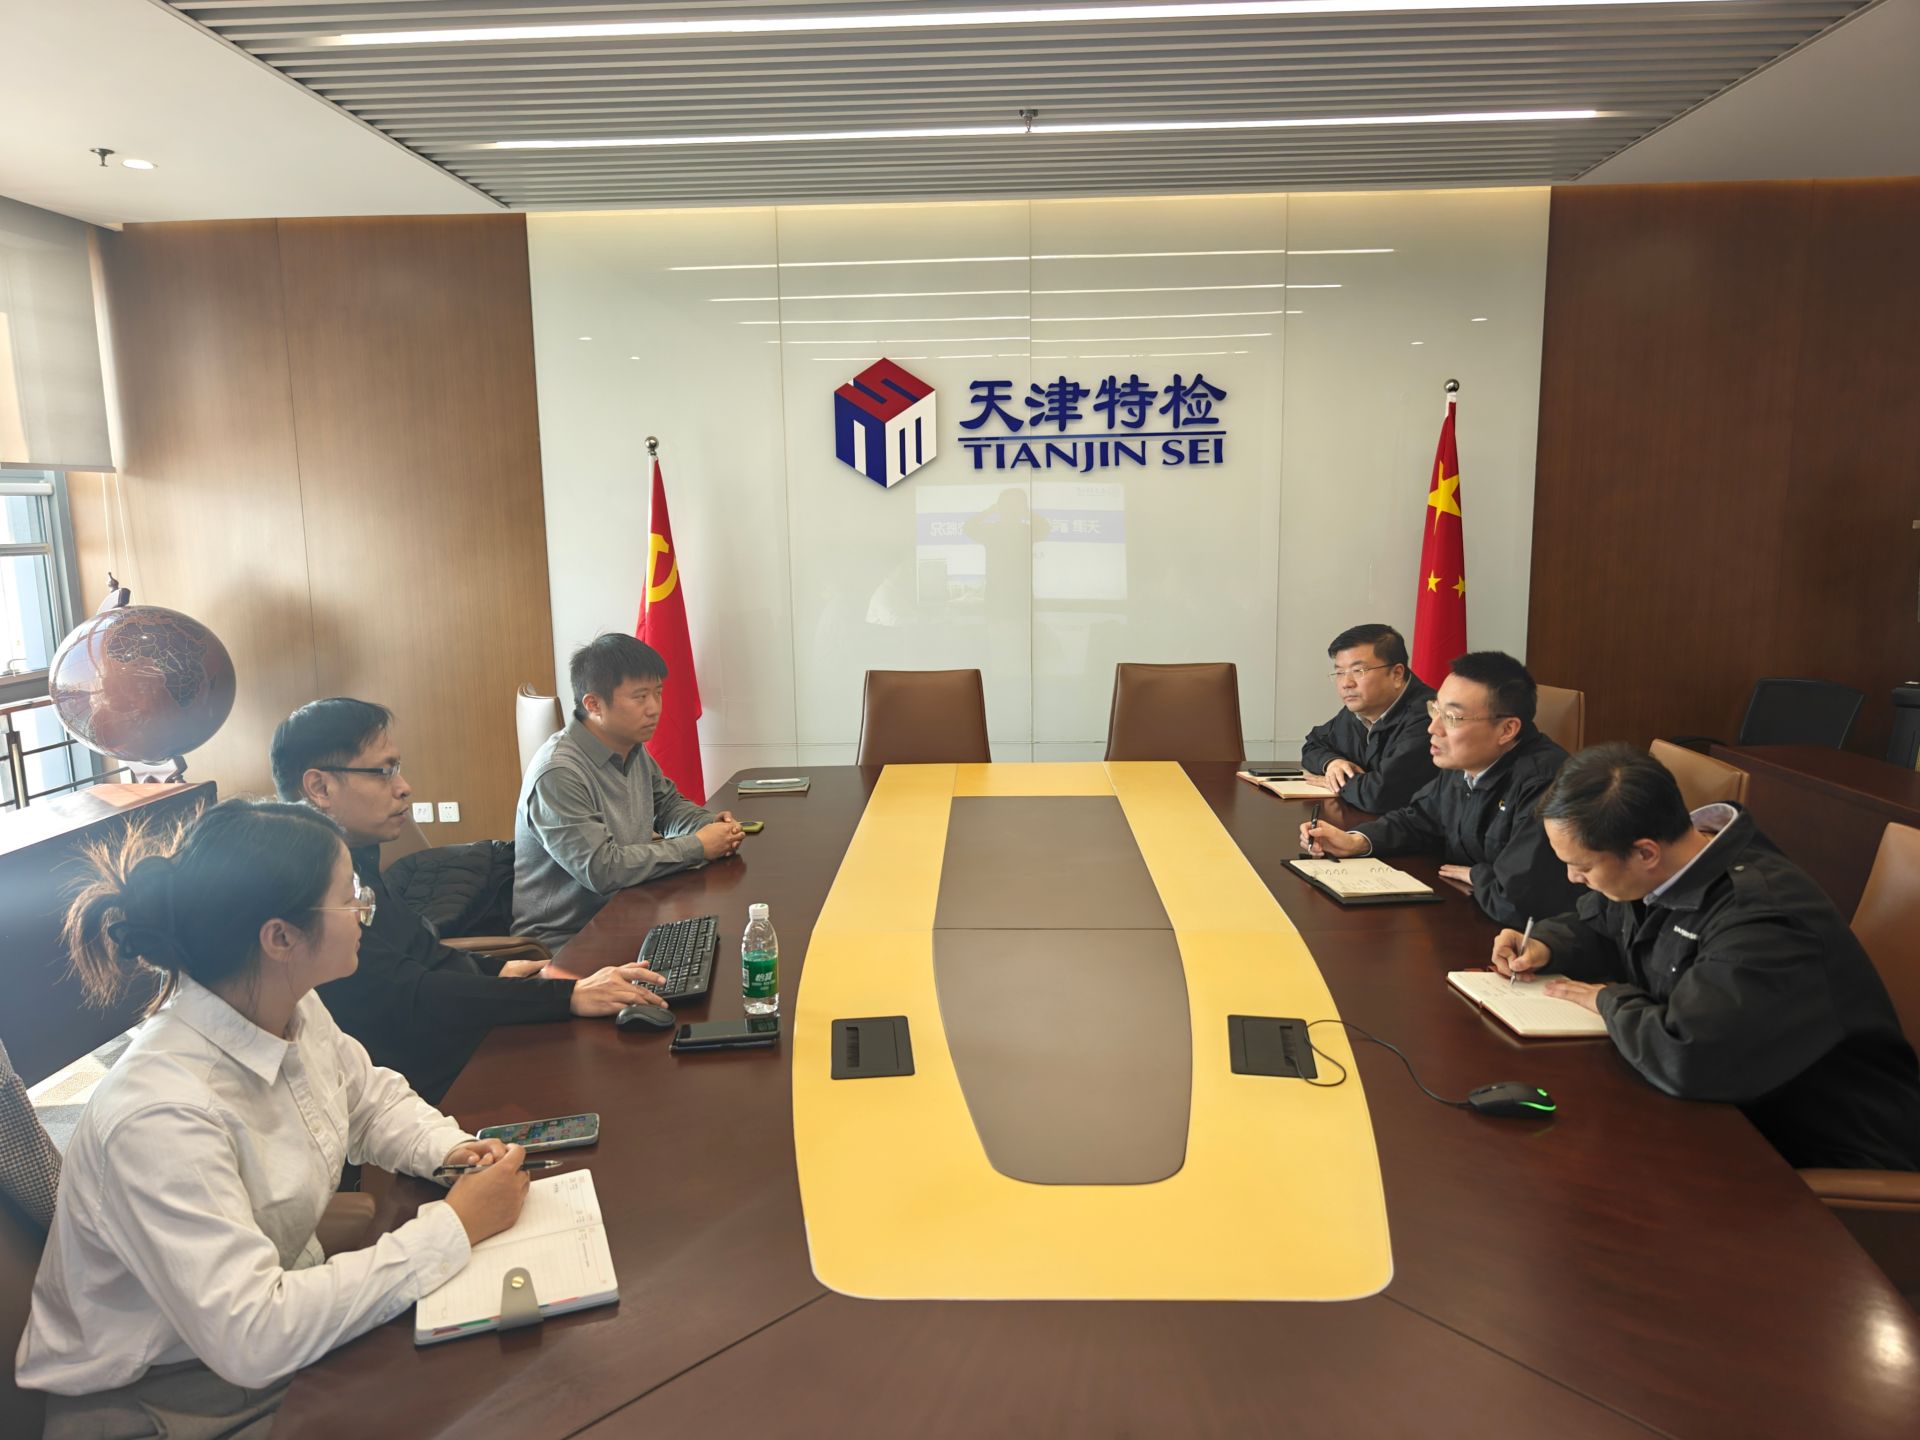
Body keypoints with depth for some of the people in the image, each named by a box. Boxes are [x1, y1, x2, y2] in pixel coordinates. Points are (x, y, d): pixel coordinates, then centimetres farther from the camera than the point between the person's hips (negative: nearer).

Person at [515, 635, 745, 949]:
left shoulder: (634, 750, 3)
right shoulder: (558, 773, -23)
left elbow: (668, 804, 20)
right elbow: (602, 869, -26)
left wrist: (711, 824, -2)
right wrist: (697, 847, -19)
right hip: (561, 943, -8)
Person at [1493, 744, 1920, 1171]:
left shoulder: (1763, 918, -32)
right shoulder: (1659, 873, -3)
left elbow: (1684, 1057, -42)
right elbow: (1594, 924, 19)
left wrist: (1611, 1001, -21)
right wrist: (1544, 946, -4)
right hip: (1736, 1106, 8)